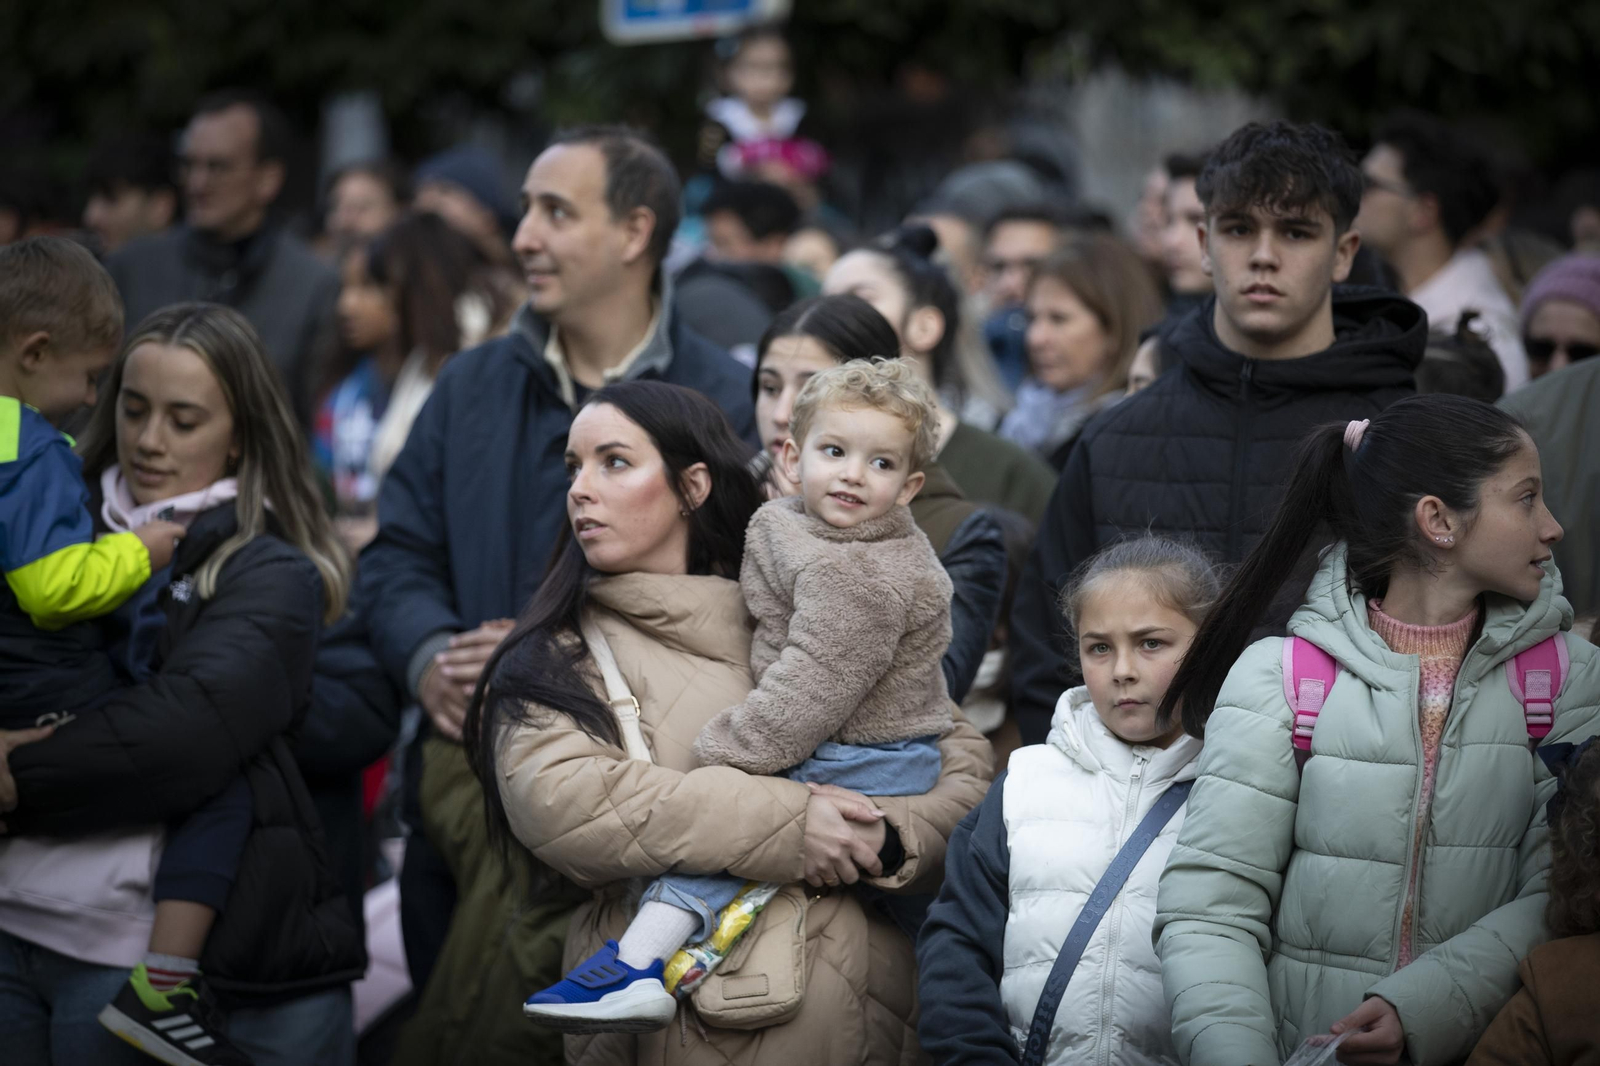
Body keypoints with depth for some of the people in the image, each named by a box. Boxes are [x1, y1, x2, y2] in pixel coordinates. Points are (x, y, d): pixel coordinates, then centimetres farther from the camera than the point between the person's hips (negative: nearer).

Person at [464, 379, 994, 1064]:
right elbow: (553, 799, -15)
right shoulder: (554, 655, 6)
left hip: (847, 1005, 2)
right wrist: (786, 823, -18)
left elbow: (963, 763, 7)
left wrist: (890, 839, -16)